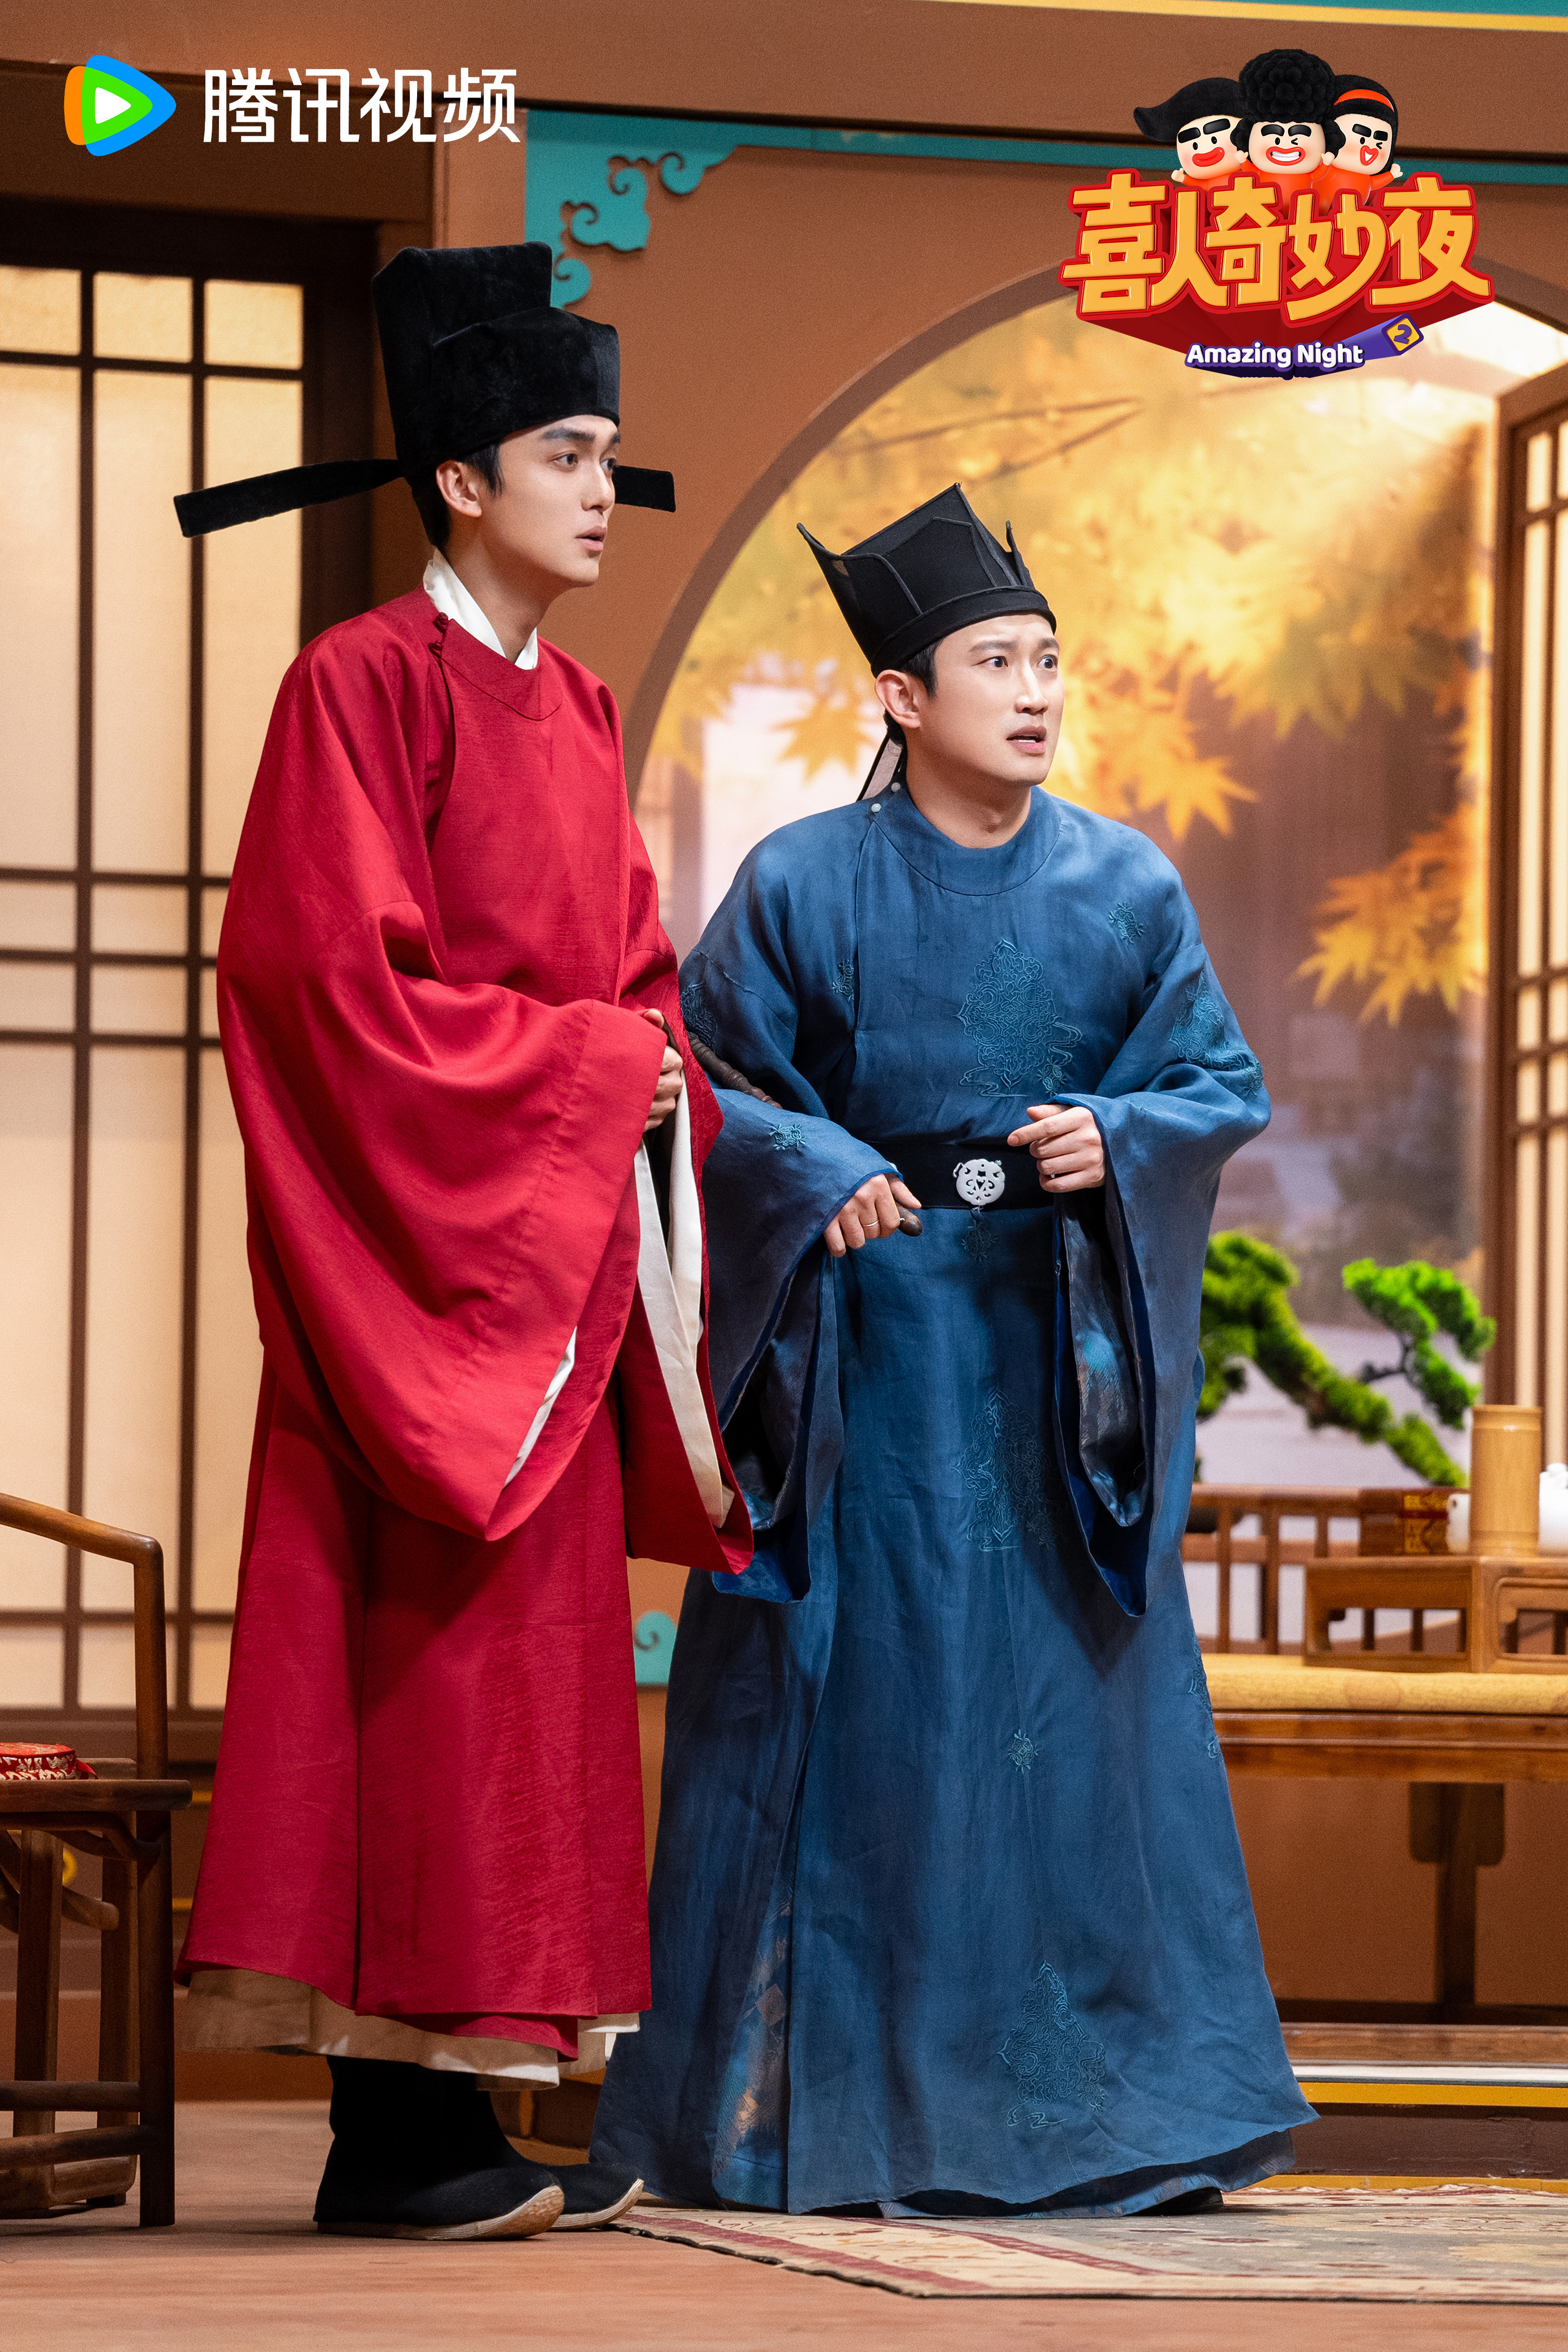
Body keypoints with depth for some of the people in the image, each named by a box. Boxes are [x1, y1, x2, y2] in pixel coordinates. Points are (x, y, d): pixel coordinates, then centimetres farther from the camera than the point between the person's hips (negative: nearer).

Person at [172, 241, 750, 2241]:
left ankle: (453, 2106, 8)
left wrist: (658, 1073, 0)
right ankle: (402, 2132, -7)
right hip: (425, 1224, -9)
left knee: (533, 1657, 6)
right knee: (431, 1646, -9)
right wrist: (580, 1061, -13)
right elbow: (333, 974, -16)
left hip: (567, 1227, 9)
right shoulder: (368, 683, -9)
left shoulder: (573, 713, 17)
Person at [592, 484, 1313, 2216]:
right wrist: (819, 1174, -14)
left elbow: (1225, 1084, 8)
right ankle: (825, 2099, 6)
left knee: (1076, 1711, 2)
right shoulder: (804, 884, -2)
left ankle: (1099, 2104, 9)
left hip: (1056, 1352, 2)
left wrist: (1118, 1138, -11)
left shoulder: (1126, 887, 4)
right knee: (845, 1713, -2)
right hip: (859, 1343, -2)